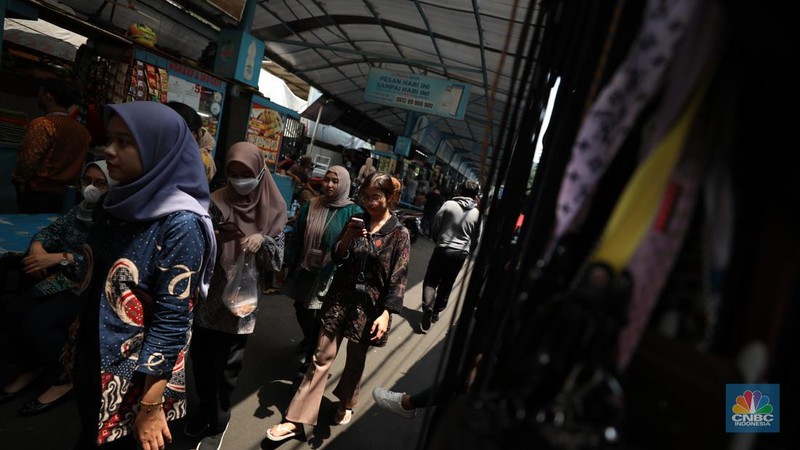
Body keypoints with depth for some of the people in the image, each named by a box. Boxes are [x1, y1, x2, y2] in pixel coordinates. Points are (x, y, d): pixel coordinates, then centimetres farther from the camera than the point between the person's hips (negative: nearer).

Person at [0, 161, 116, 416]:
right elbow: (51, 231, 9)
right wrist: (37, 246, -13)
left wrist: (60, 258, -28)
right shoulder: (78, 211, 11)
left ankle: (64, 379, 0)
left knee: (36, 321, -22)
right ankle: (30, 368, 18)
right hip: (59, 281, 7)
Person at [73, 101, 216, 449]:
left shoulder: (180, 224, -24)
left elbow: (172, 321, -23)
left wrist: (151, 406, -19)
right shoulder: (113, 204, 0)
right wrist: (74, 338, 18)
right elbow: (94, 281, 11)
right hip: (92, 360, 7)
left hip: (137, 376, -7)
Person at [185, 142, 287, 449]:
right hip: (207, 298, 1)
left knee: (226, 369, 12)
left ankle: (218, 423, 37)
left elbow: (277, 262, -5)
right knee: (201, 361, 15)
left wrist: (263, 241, -23)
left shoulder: (272, 210, -4)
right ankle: (205, 408, 44)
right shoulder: (217, 202, -4)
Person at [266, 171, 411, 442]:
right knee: (322, 357, 7)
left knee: (356, 360, 16)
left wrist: (386, 313, -18)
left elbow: (399, 278, -10)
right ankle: (296, 419, 16)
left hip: (370, 305, -2)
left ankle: (346, 404, 42)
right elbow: (337, 258, 2)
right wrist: (348, 236, -17)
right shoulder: (356, 221, 2)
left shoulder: (400, 233, -8)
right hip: (340, 298, 3)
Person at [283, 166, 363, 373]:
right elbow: (296, 238, 6)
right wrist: (288, 264, 6)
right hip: (304, 270, 5)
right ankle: (308, 339, 51)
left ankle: (312, 354, 32)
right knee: (300, 309, 20)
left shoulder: (352, 212, -10)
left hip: (331, 274, -4)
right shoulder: (310, 206, 2)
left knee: (319, 316, 8)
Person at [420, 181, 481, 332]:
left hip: (443, 249, -2)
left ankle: (428, 308, -12)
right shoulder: (477, 213, 0)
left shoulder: (449, 204, -6)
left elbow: (435, 226, -2)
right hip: (461, 253, 2)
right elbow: (476, 238, 8)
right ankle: (436, 311, 24)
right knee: (446, 284, 15)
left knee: (430, 281, 6)